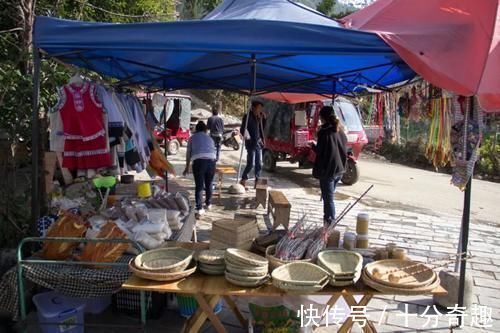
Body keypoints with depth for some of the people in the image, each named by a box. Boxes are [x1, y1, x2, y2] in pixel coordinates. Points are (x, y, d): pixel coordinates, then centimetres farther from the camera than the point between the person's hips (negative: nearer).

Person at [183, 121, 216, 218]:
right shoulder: (210, 138, 28)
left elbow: (188, 154, 25)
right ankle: (208, 204, 34)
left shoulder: (192, 138, 22)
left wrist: (187, 168, 36)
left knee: (199, 186, 2)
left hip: (198, 161, -2)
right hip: (211, 161, 2)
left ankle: (199, 209, -7)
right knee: (209, 185, 20)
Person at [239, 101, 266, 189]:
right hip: (251, 144, -7)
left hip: (258, 143, 7)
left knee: (259, 164, 8)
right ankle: (243, 181, 8)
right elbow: (242, 130, -13)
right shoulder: (248, 116, -9)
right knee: (251, 164, -6)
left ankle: (257, 183, 15)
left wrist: (264, 118, 9)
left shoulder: (259, 117, 13)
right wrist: (248, 137, -26)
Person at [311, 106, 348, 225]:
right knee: (329, 196, 21)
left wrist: (313, 145, 4)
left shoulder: (325, 132, -16)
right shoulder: (341, 132, 7)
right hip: (339, 169, 8)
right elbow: (344, 150, 12)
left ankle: (330, 224, 2)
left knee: (328, 198, -1)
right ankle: (328, 219, 30)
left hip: (327, 170, -8)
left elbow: (319, 151, -14)